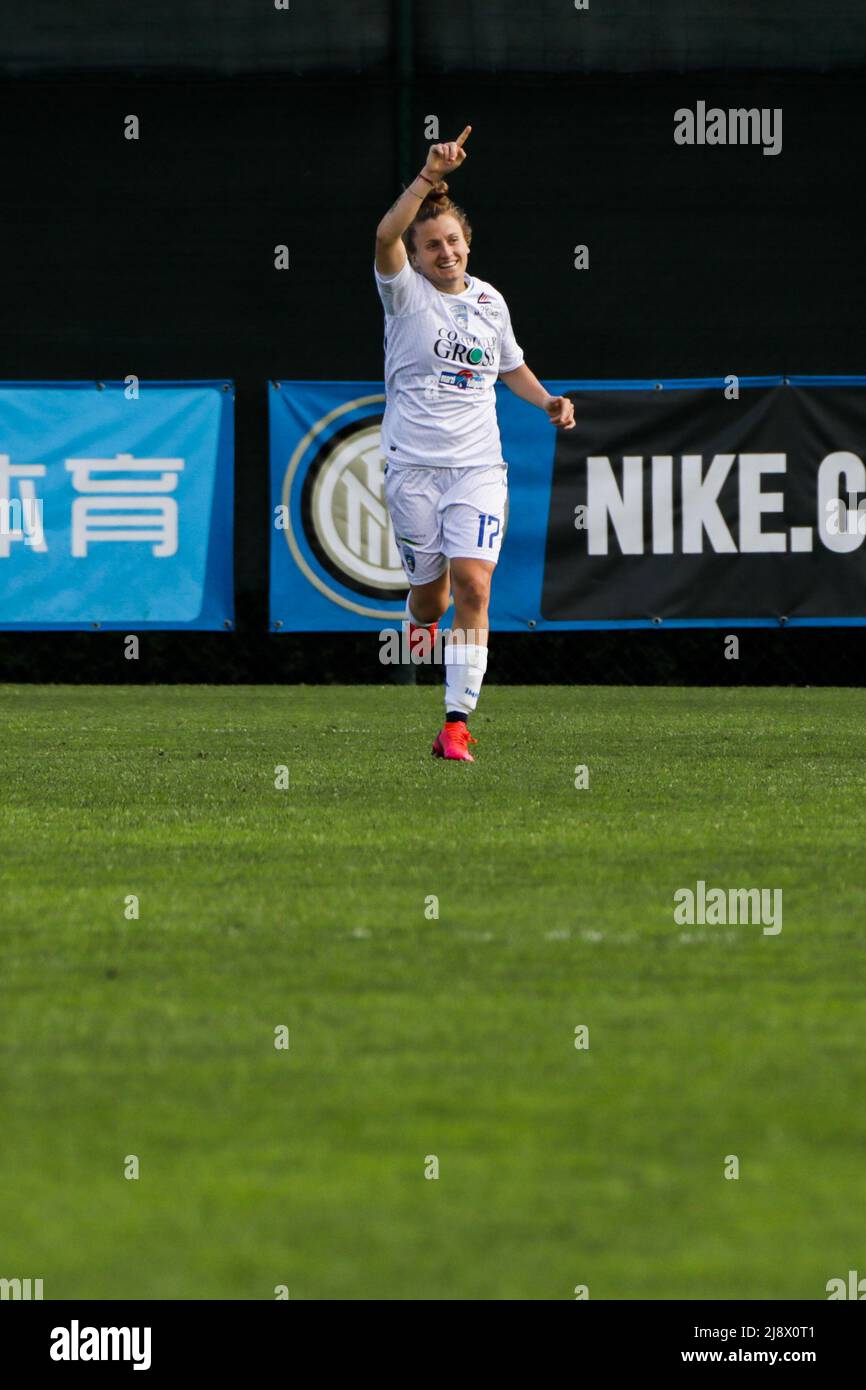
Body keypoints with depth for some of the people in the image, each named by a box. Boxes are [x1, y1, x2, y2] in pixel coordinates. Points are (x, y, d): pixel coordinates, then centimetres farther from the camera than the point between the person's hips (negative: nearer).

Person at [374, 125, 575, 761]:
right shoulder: (405, 292, -2)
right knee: (429, 589, 3)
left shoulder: (490, 302, 11)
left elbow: (511, 365, 29)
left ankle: (458, 721, -13)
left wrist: (547, 400, 12)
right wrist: (429, 177, -35)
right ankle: (421, 626, 43)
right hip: (412, 463, -2)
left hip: (478, 463, 2)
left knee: (473, 582, -14)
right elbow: (386, 235, -24)